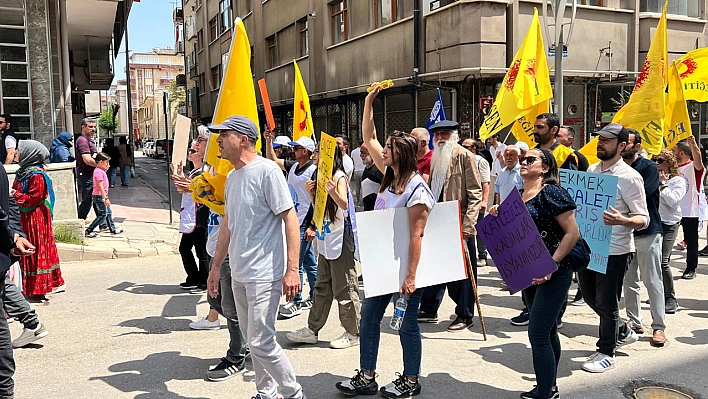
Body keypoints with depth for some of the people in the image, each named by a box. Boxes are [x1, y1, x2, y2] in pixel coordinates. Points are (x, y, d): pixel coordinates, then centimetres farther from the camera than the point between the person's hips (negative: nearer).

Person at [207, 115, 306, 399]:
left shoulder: (267, 171, -13)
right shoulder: (232, 177, 12)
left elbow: (290, 219, -16)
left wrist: (292, 269, -21)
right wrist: (215, 266, 21)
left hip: (264, 274, -8)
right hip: (239, 274, 8)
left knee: (261, 343, -7)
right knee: (251, 338, 16)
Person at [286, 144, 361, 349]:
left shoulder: (339, 177, -11)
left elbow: (344, 204, -24)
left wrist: (333, 192, -42)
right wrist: (311, 193, 1)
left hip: (340, 239, -9)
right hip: (325, 240, 9)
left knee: (344, 288, -1)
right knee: (322, 287, 15)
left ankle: (353, 333, 11)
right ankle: (312, 330, 23)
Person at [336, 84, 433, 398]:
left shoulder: (417, 189, -19)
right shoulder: (389, 175, 4)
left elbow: (416, 235, -23)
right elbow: (369, 139, 11)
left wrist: (410, 276, -24)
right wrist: (369, 102, 7)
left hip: (406, 266, -9)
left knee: (407, 324, 6)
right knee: (369, 316, 12)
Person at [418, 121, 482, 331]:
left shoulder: (465, 156, -7)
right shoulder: (435, 158, 15)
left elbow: (475, 193, -12)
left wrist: (468, 225, -18)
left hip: (459, 224, -7)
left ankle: (464, 315, 14)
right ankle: (429, 310, 24)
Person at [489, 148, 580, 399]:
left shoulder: (551, 193, -14)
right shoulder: (519, 196, 9)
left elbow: (573, 233, -17)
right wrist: (499, 216, -1)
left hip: (553, 273, -8)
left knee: (538, 334, -8)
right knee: (547, 331, 17)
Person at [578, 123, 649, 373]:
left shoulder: (629, 177, -14)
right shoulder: (591, 170, 7)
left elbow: (643, 219, -15)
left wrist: (622, 221, -35)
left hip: (614, 250, -7)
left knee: (606, 302, 3)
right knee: (590, 296, 19)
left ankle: (606, 353, 21)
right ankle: (623, 331, 41)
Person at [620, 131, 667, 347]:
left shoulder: (649, 167, -6)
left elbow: (641, 195, -20)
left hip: (648, 232, -5)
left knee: (653, 281, 0)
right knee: (629, 280, 10)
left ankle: (659, 326, 6)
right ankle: (634, 322, 19)